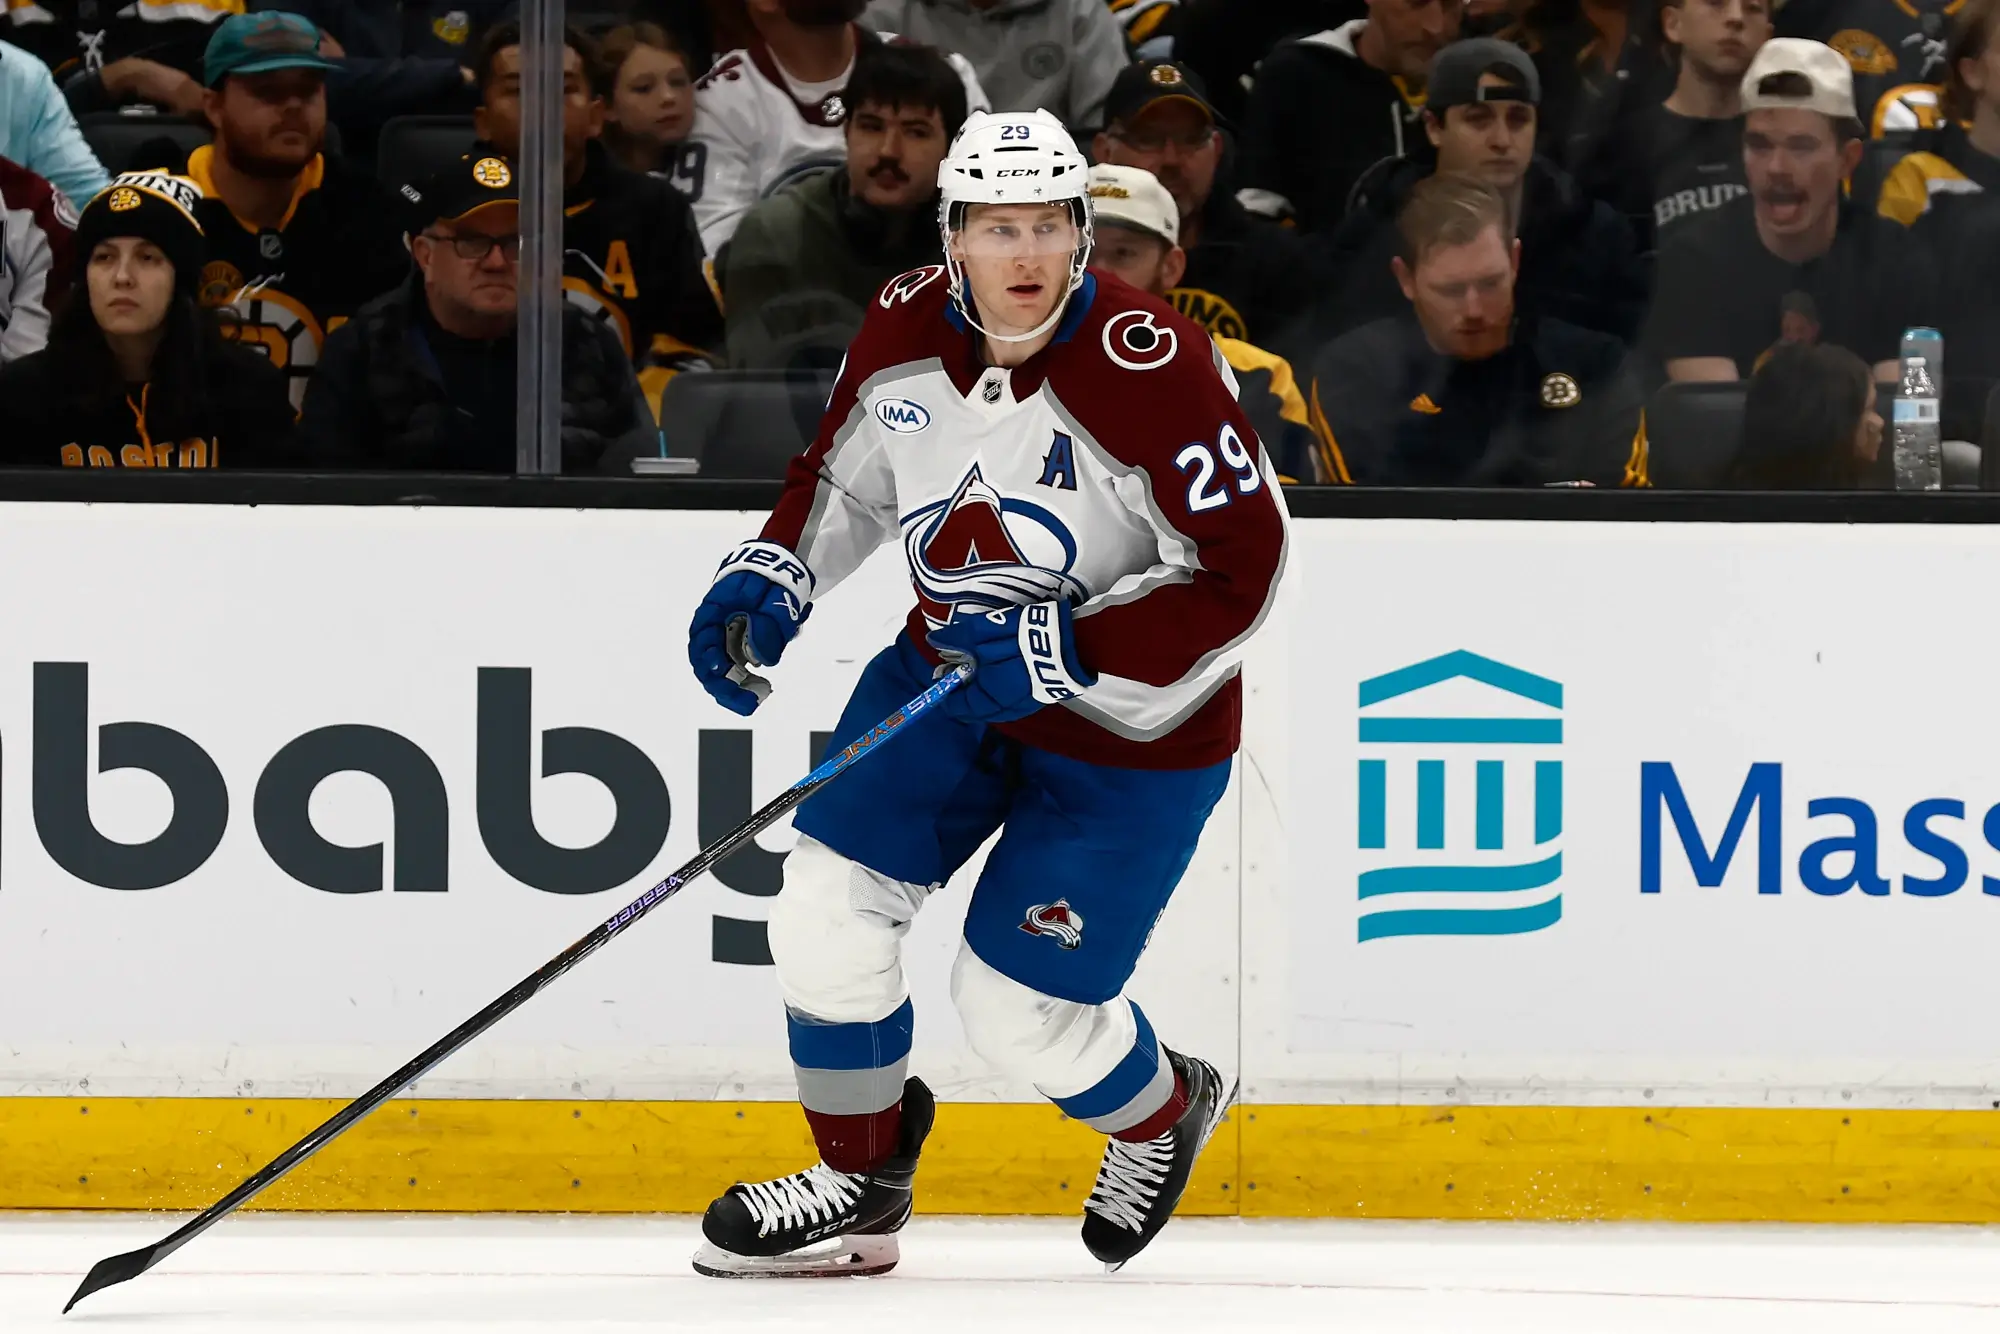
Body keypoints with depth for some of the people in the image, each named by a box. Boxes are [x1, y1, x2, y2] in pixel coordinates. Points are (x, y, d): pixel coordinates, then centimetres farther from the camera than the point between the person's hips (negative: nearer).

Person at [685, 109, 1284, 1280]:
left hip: (1131, 721, -6)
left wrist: (1064, 651, -30)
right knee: (828, 910, -5)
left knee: (1020, 1011, -4)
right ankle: (863, 1182, 17)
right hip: (954, 667, 6)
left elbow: (1241, 575, -25)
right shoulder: (905, 333, -8)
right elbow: (848, 473, 12)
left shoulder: (1152, 370, -27)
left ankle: (1165, 1111, 31)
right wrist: (771, 577, -4)